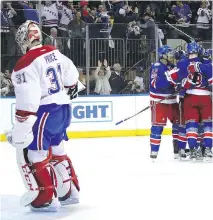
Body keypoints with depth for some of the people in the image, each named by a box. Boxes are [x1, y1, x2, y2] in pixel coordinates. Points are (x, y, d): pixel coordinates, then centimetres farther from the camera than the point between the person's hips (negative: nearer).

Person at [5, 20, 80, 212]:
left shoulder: (26, 64, -19)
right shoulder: (54, 52, 6)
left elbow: (27, 102, -25)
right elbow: (71, 73, 22)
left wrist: (19, 131, -22)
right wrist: (72, 88, 44)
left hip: (45, 113, -9)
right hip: (63, 109, 9)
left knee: (31, 155, -1)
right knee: (55, 151, 22)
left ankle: (46, 199, -1)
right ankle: (69, 191, 28)